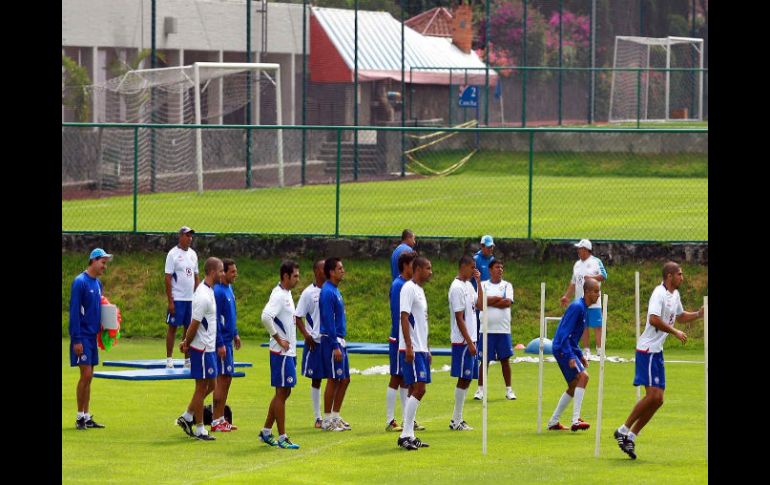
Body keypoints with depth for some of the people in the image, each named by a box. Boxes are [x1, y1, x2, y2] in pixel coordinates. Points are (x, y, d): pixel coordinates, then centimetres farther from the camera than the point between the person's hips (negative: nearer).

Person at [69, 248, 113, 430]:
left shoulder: (97, 283, 11)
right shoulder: (80, 282, -13)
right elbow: (74, 312, -15)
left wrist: (101, 328, 7)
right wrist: (77, 340, -18)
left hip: (92, 335, 8)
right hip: (82, 336, -8)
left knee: (88, 377, 9)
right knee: (86, 374, -9)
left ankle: (87, 417, 13)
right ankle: (80, 417, -3)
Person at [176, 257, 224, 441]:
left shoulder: (207, 290, 10)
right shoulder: (204, 297, -22)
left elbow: (194, 324, 15)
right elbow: (194, 324, -18)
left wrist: (186, 342, 13)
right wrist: (187, 344, -6)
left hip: (208, 348, 10)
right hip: (202, 349, -10)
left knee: (211, 385, 16)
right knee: (202, 387, -1)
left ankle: (186, 417, 23)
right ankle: (199, 429, 8)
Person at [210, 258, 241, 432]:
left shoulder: (229, 289, 11)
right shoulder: (218, 291, -17)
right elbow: (215, 320, -20)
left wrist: (235, 333, 22)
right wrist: (220, 344, -21)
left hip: (227, 341, 9)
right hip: (221, 342, -9)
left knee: (227, 378, 12)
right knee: (222, 379, -6)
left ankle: (221, 418, 18)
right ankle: (216, 421, -2)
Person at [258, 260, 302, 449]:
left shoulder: (286, 294, 14)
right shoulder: (279, 296, -16)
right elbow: (266, 317, -30)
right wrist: (279, 339, -21)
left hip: (288, 351, 10)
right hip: (281, 353, -10)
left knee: (283, 392, 14)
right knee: (282, 393, -5)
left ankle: (266, 432, 22)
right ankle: (282, 438, -2)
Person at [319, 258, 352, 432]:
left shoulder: (335, 291, 14)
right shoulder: (328, 292, -15)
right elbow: (328, 320, -20)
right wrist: (335, 347, -21)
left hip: (340, 340, 9)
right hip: (332, 340, -9)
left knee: (344, 379, 11)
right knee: (333, 380, -5)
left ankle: (335, 416, 18)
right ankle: (327, 421, 1)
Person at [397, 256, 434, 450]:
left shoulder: (420, 290, 18)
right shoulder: (409, 288, -10)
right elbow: (404, 318, -17)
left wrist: (426, 350, 23)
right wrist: (409, 347, -22)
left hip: (421, 349, 10)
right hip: (412, 350, -10)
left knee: (416, 390, 8)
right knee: (418, 389, -13)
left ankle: (409, 435, 10)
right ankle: (405, 435, -12)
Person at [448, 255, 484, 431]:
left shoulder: (468, 285, 14)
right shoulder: (457, 288, -14)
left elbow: (480, 304, 13)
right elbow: (459, 318, -17)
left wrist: (478, 282, 8)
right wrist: (469, 343, -18)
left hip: (470, 340, 9)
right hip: (462, 341, -9)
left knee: (467, 379, 10)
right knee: (463, 379, -6)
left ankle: (457, 419, 14)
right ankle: (457, 421, -2)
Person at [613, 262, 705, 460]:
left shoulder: (675, 295, 15)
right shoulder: (659, 293, -15)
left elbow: (680, 316, 32)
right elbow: (654, 319, -27)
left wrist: (700, 313, 17)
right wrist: (675, 332, -21)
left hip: (657, 352, 9)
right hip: (648, 349, -9)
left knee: (657, 399, 5)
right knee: (653, 395, -16)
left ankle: (631, 436, 10)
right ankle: (624, 430, -6)